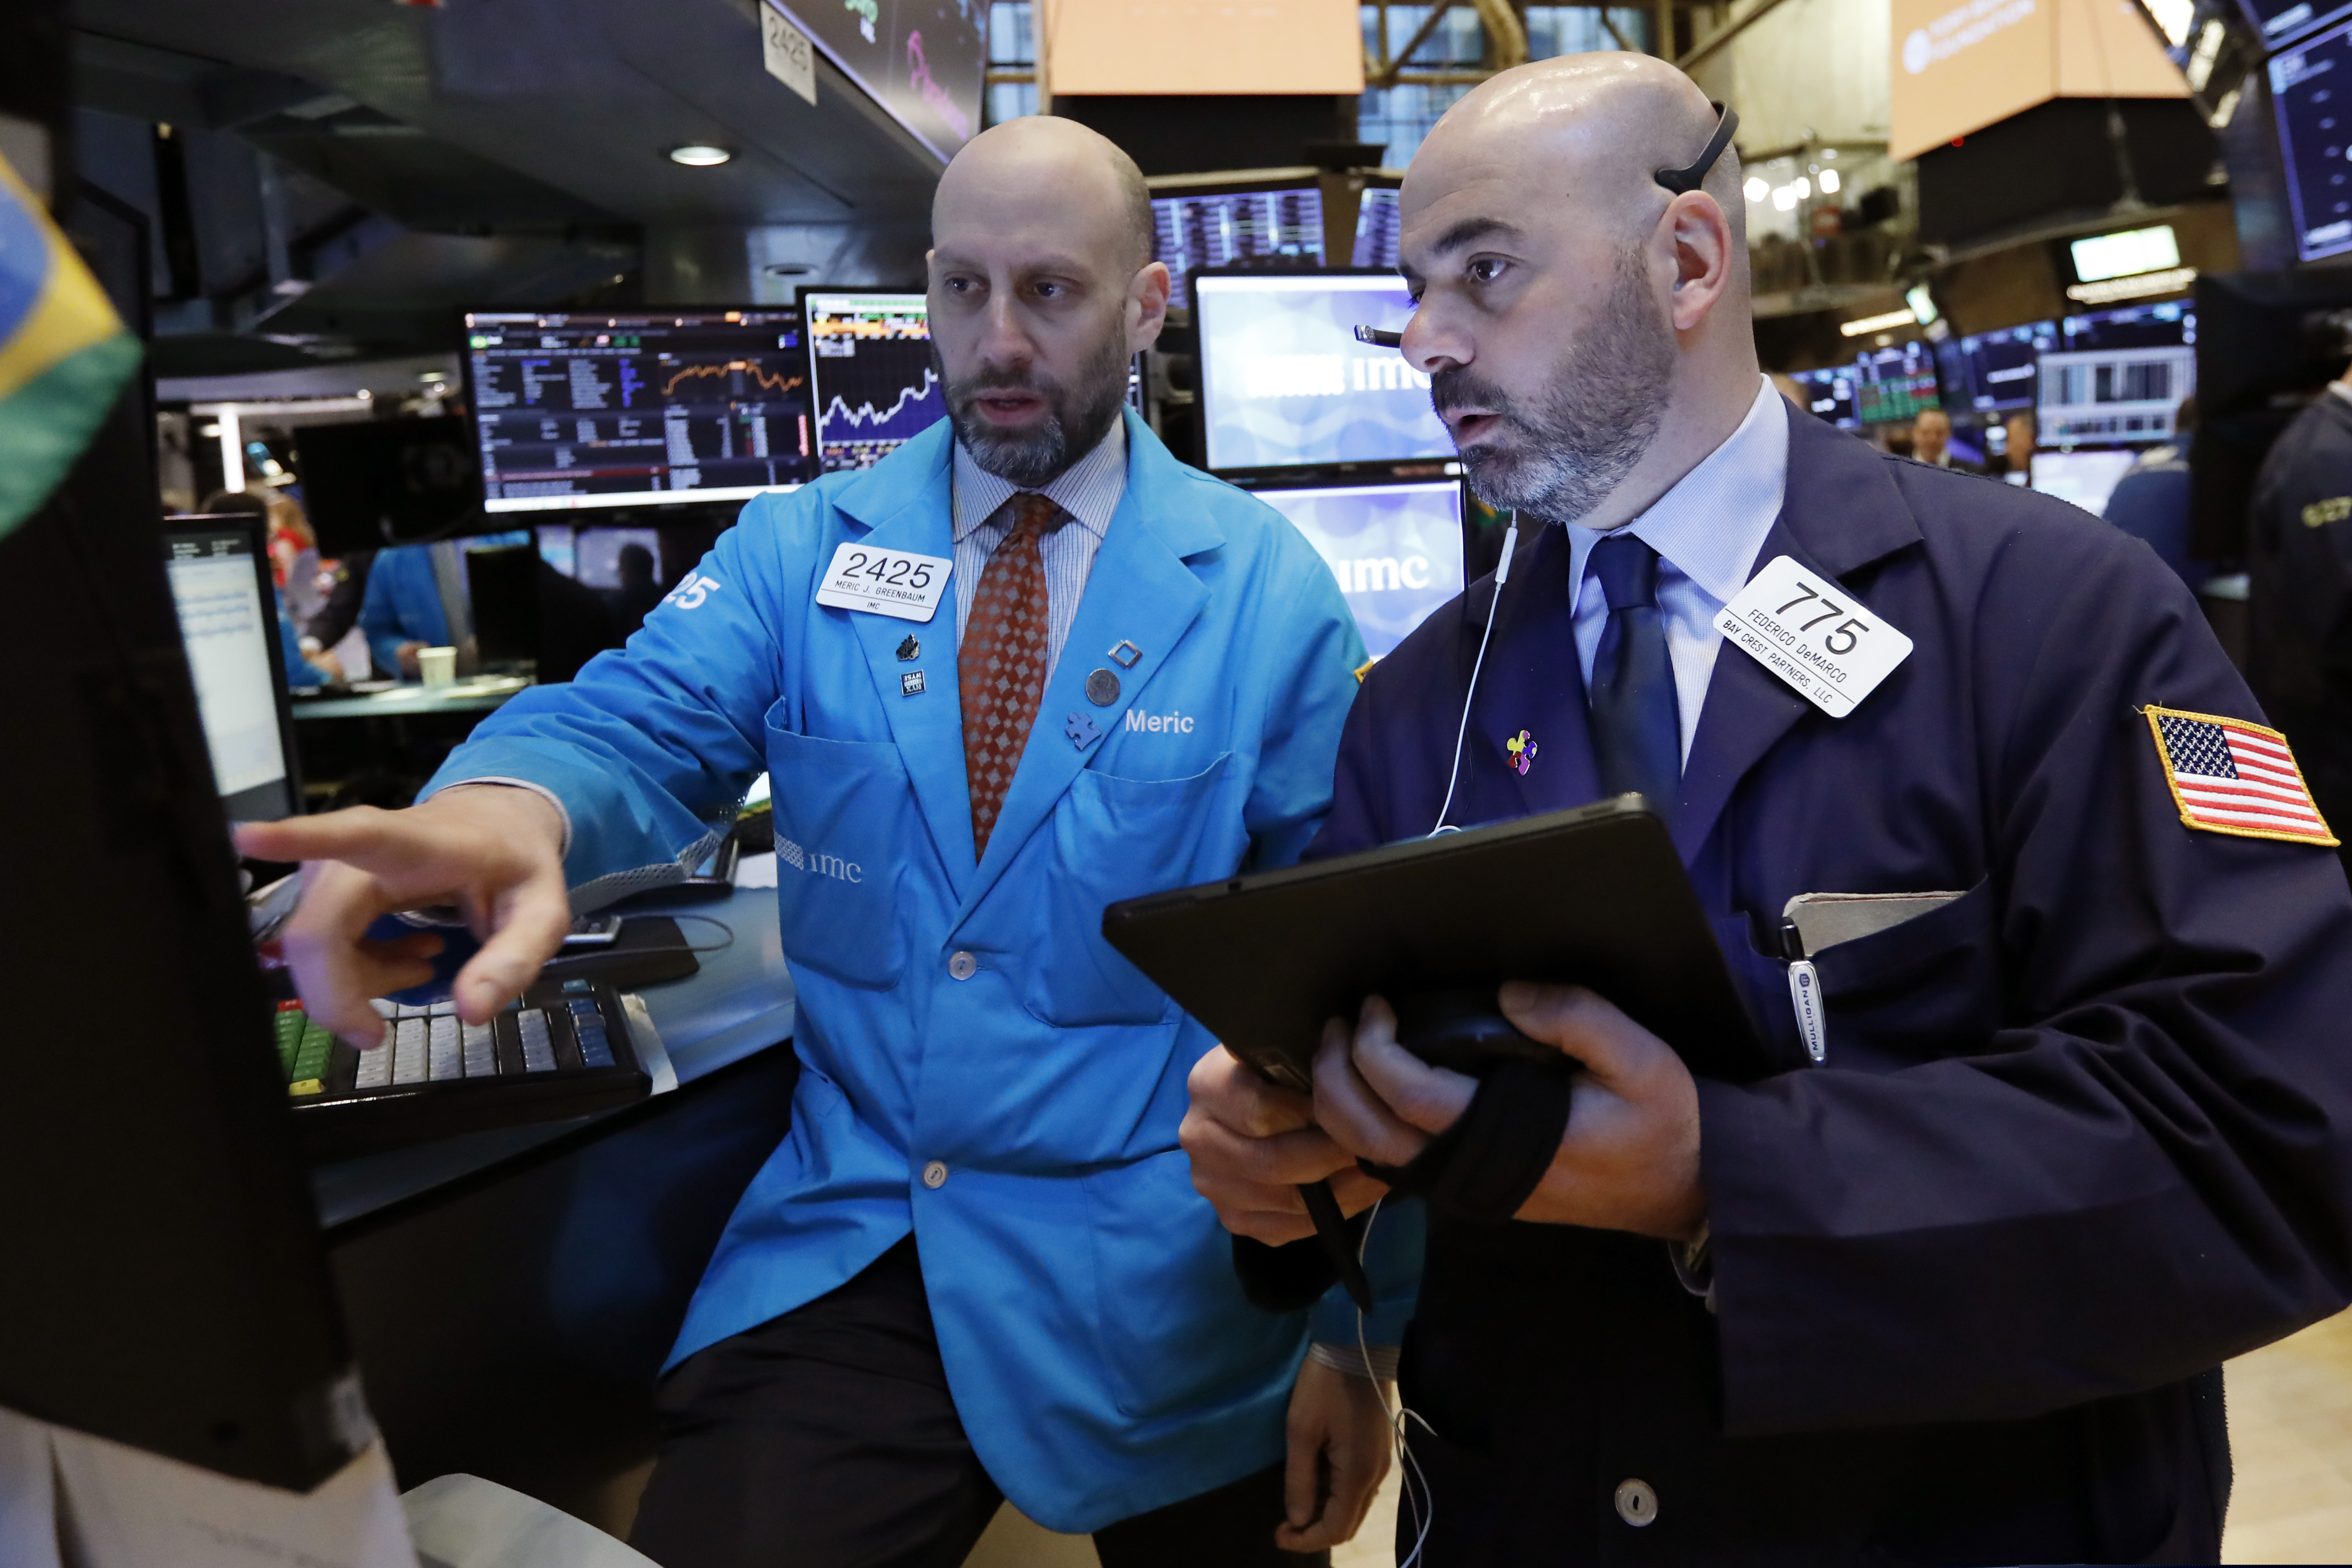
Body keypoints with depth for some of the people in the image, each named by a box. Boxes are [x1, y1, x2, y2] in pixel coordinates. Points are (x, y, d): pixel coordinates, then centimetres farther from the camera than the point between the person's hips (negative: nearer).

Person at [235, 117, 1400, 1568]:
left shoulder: (1273, 592, -5)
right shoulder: (803, 551, 3)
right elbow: (646, 722, -10)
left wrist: (1352, 1328, -3)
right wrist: (509, 809, -36)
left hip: (1165, 1299, -1)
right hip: (840, 1251, 2)